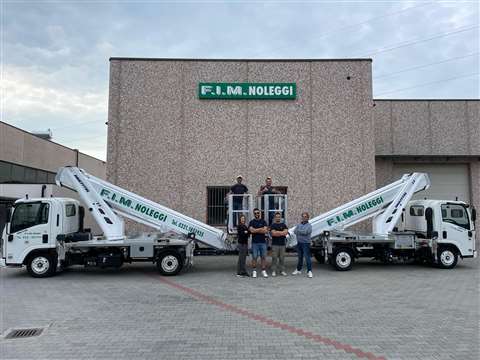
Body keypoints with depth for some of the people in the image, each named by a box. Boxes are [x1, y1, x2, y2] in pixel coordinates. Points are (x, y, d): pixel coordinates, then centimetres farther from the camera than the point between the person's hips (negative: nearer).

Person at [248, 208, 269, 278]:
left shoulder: (263, 221, 9)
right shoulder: (252, 222, 7)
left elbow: (265, 231, -4)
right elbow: (251, 230, -10)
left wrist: (256, 230, -8)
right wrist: (261, 229, -7)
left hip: (263, 242, 1)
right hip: (255, 242, -1)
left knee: (263, 257, 2)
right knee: (254, 257, -1)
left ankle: (264, 271, 8)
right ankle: (254, 271, 6)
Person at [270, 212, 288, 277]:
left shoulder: (283, 225, 12)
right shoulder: (272, 225, 4)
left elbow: (286, 232, -3)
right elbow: (273, 233, -11)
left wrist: (277, 232, -10)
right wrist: (282, 233, -11)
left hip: (282, 244, 3)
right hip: (275, 244, -2)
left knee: (282, 258, 4)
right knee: (274, 258, -3)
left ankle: (282, 270, 12)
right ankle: (274, 271, 2)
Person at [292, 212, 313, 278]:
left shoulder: (309, 225, -3)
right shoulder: (299, 225, 15)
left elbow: (305, 232, -19)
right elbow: (295, 231, 2)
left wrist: (298, 231, -6)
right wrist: (302, 232, -11)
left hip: (306, 243, -5)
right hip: (299, 243, 6)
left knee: (307, 257, -8)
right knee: (300, 257, 16)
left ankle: (309, 271, -5)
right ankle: (298, 270, 27)